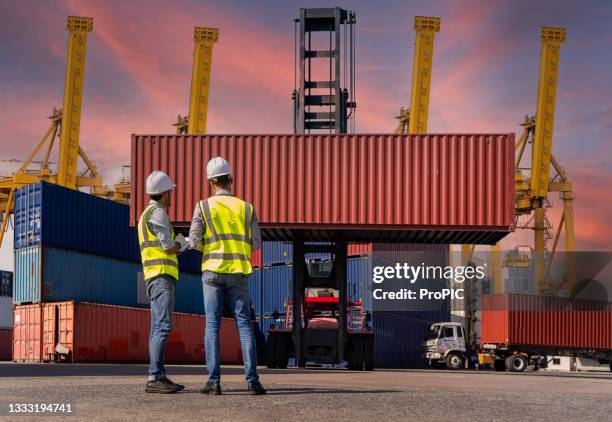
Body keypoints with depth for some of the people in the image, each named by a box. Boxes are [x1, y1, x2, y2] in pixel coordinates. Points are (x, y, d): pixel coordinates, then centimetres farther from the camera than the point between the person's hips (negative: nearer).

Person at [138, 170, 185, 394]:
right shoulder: (158, 213, -10)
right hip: (161, 276, -10)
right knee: (163, 326, -17)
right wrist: (180, 244, 6)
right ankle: (155, 379, -24)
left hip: (157, 279, 10)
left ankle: (159, 378, 5)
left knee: (158, 329, 6)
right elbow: (168, 247, -14)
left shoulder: (147, 215, 22)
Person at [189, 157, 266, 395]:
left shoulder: (204, 206, -2)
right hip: (238, 274, 1)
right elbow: (256, 243, 4)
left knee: (212, 326, 1)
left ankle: (214, 381, -4)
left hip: (213, 271, -1)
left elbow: (194, 241, -6)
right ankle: (252, 380, -6)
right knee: (244, 324, 2)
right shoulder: (246, 208, 4)